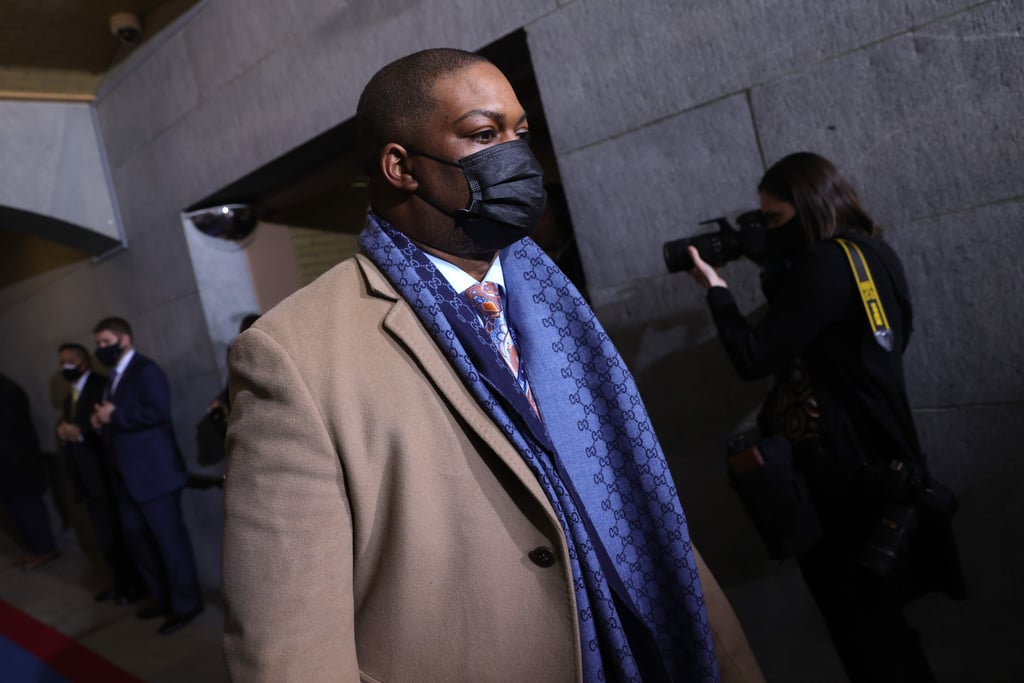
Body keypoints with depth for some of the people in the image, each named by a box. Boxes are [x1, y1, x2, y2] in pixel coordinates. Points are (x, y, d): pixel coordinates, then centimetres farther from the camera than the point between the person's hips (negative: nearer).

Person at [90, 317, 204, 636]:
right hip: (128, 474, 10)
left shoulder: (145, 370, -12)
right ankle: (162, 596, 30)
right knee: (135, 536, 16)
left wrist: (114, 416, -19)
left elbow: (158, 412, -25)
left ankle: (186, 603, 10)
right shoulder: (115, 377, 18)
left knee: (169, 537, -2)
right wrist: (102, 421, 1)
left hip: (154, 471, -10)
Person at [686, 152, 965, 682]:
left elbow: (754, 358, -21)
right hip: (884, 455, 9)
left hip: (842, 469, -9)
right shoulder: (872, 252, 8)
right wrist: (775, 270, 10)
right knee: (883, 605, 22)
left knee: (860, 617, 5)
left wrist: (715, 288, -9)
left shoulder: (825, 263, -20)